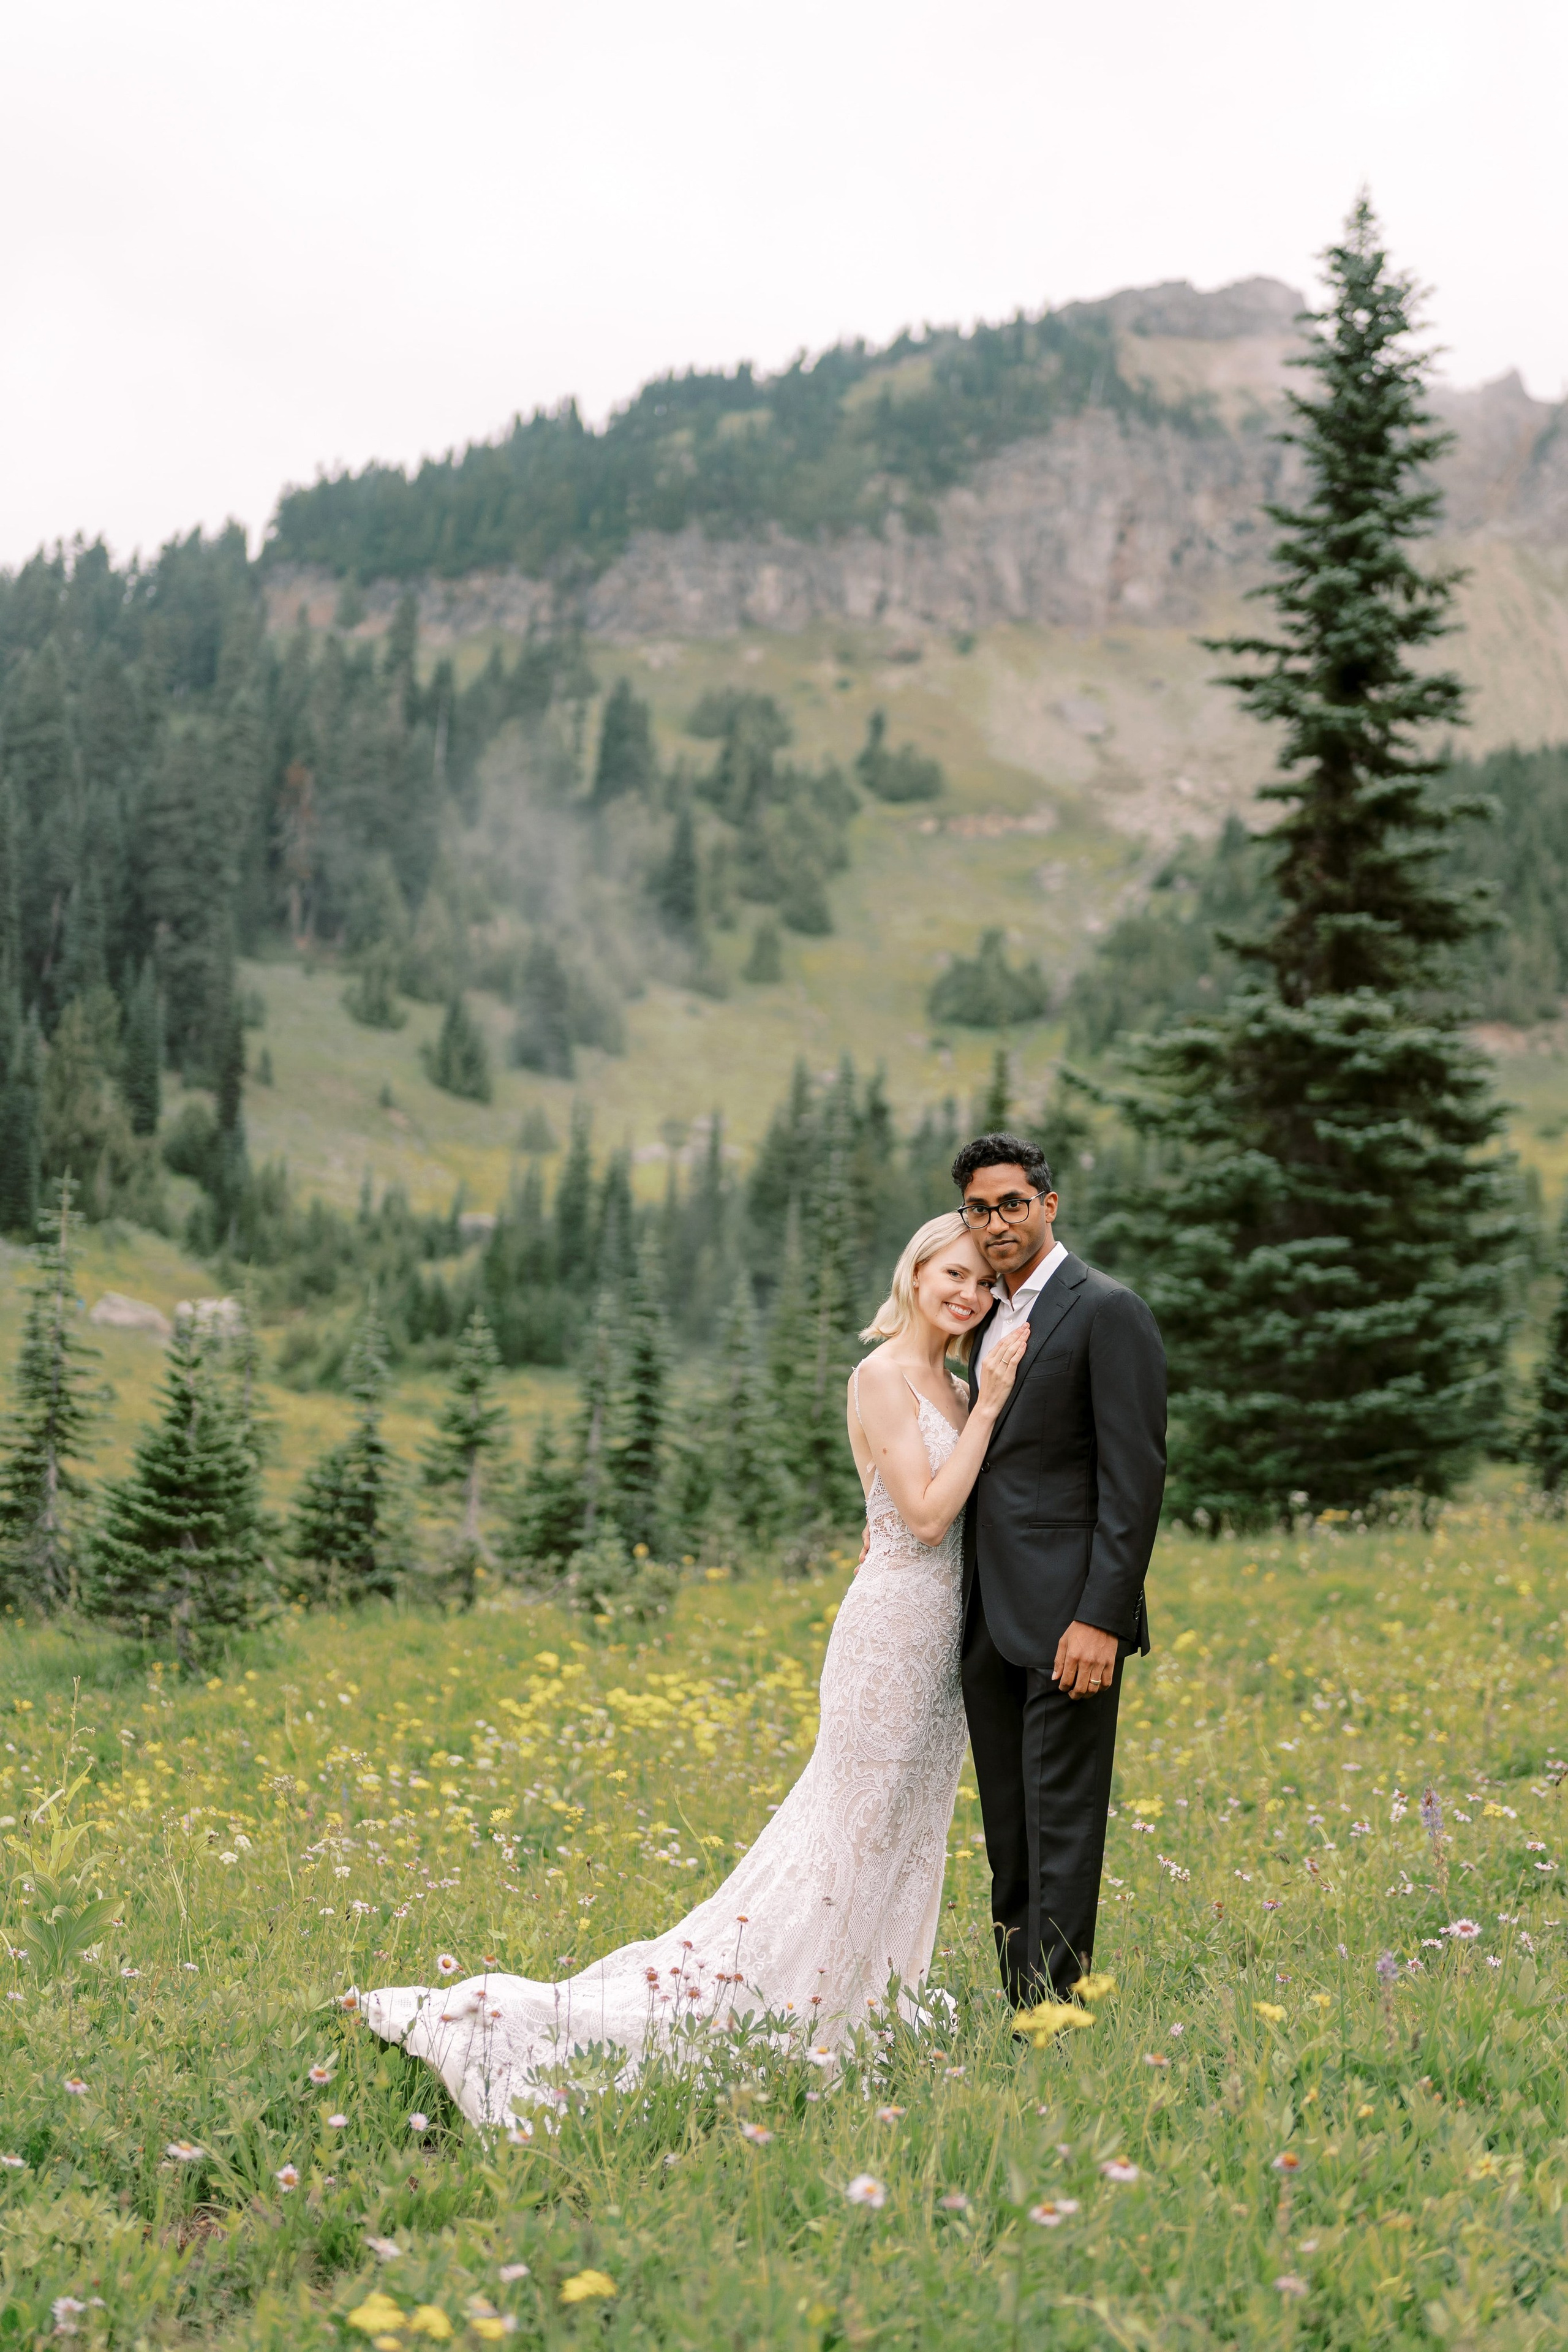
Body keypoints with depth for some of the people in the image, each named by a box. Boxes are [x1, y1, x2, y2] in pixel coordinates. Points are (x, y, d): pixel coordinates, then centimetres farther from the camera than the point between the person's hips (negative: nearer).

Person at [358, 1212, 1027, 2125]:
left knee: (903, 1845, 12)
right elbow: (927, 1514, -18)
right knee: (845, 1843, -8)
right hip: (894, 1630, -9)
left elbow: (976, 1509, 12)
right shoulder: (883, 1377, -12)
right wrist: (989, 1408, -16)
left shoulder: (958, 1389, 14)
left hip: (943, 1639, 9)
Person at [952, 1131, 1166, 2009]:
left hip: (1066, 1619, -8)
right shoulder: (993, 1321, 18)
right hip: (993, 1622, 8)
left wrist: (1101, 1618, -19)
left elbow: (1136, 1475, -14)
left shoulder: (1108, 1311, -8)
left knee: (1063, 1829, -7)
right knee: (1010, 1837, 10)